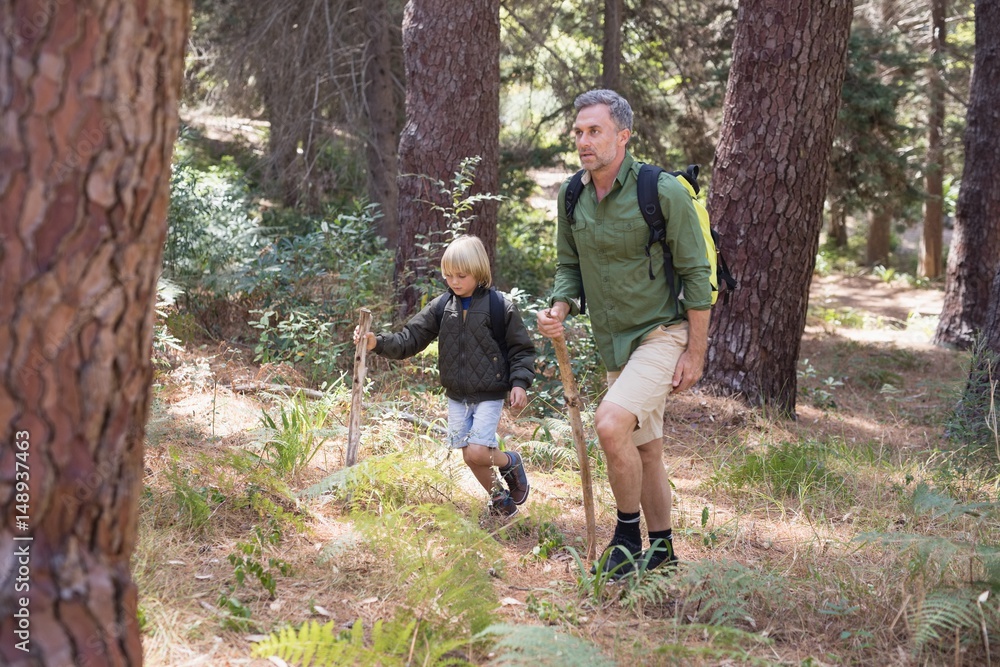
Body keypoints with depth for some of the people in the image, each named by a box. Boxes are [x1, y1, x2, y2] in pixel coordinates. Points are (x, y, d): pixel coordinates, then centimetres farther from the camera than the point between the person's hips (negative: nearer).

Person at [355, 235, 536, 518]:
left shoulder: (500, 306, -10)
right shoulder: (441, 306, 0)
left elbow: (521, 349, -2)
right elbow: (410, 340, -3)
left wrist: (519, 382, -14)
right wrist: (378, 343, -18)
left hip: (489, 396, -5)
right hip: (457, 397, 5)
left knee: (476, 453, -17)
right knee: (470, 457, 10)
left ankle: (510, 461, 15)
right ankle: (499, 498, 33)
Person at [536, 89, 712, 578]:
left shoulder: (664, 192, -16)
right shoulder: (571, 196, 1)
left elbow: (695, 273, -12)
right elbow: (569, 265, 13)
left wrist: (695, 353, -12)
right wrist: (558, 309, -9)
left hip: (663, 334, -7)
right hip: (614, 342, 7)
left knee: (611, 424, -24)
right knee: (644, 448, 16)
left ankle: (627, 536, -4)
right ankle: (661, 552, 30)